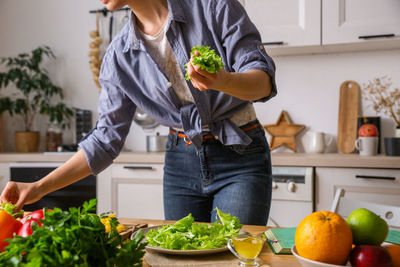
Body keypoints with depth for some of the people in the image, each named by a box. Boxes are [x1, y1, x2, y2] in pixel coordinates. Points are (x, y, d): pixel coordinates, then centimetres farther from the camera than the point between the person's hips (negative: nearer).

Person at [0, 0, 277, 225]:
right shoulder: (120, 55, 0)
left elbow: (264, 79, -13)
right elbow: (106, 139, 1)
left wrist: (222, 81, -36)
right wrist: (39, 187, -5)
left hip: (240, 158, -3)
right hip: (182, 163, 3)